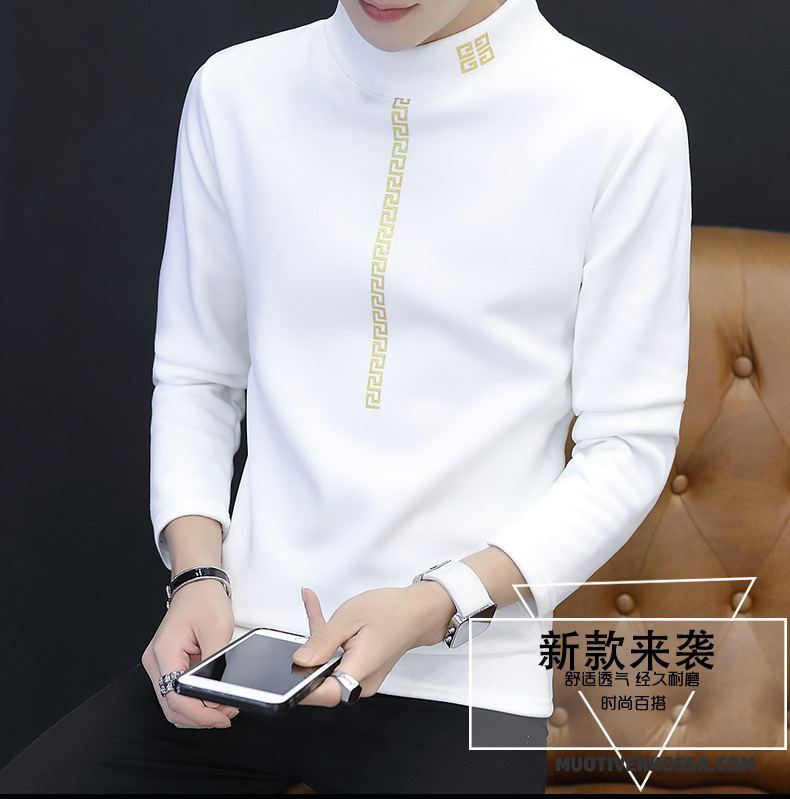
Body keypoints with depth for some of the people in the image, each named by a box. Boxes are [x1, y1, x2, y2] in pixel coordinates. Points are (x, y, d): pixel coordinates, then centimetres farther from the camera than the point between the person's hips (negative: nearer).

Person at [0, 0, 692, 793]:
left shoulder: (622, 123, -7)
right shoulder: (235, 91, 4)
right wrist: (197, 574, -4)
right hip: (241, 648, 3)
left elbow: (630, 442, -4)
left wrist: (441, 605, -15)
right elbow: (194, 376, 11)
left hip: (460, 684, -3)